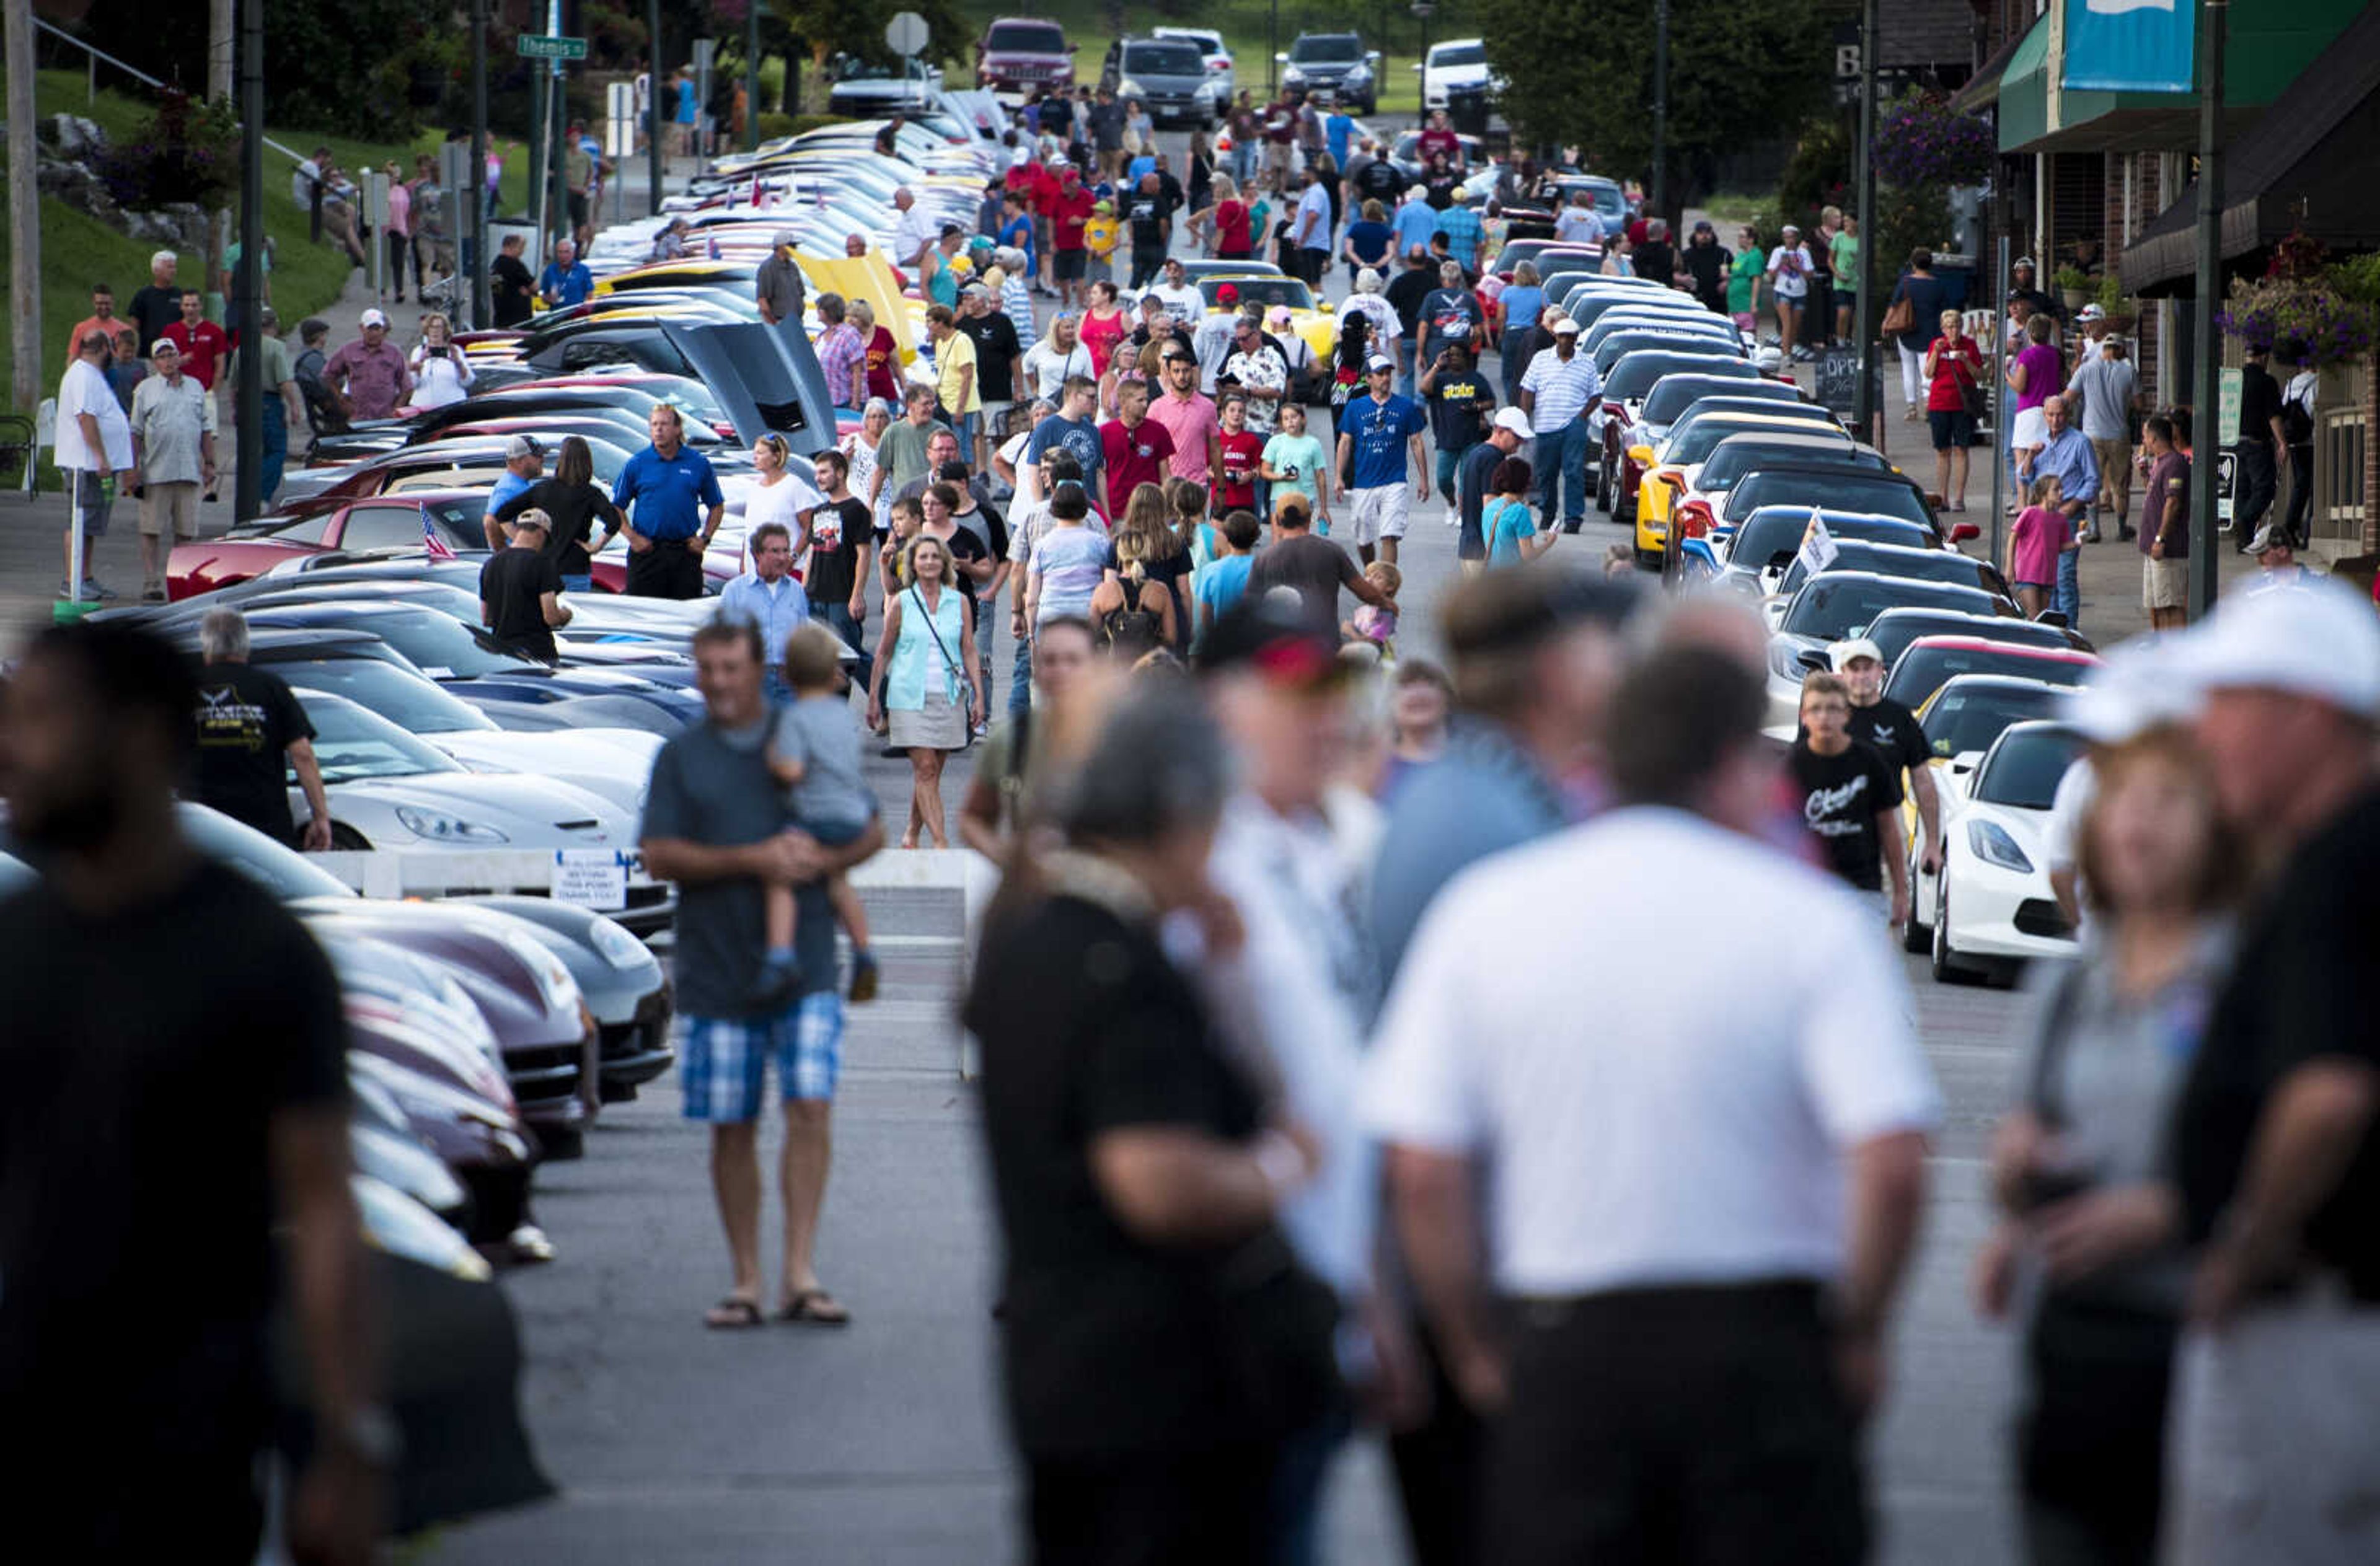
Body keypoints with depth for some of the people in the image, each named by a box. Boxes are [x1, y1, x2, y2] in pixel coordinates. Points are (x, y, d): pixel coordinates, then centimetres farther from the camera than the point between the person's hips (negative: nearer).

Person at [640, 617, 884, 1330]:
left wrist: (824, 858, -10)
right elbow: (659, 854, -4)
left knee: (810, 1109, -12)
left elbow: (871, 832, 12)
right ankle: (745, 1280, 13)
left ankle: (800, 1276, -10)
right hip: (715, 969, 0)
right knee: (732, 1129, 4)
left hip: (804, 964, 0)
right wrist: (751, 860, -15)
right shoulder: (680, 756, 6)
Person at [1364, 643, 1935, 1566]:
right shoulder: (1809, 919, -4)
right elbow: (1892, 1168, -14)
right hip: (1764, 1345, -2)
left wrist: (1472, 1350, 9)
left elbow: (1421, 1173, -2)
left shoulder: (1483, 913, 2)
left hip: (1565, 1352, 2)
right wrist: (1858, 1333, 1)